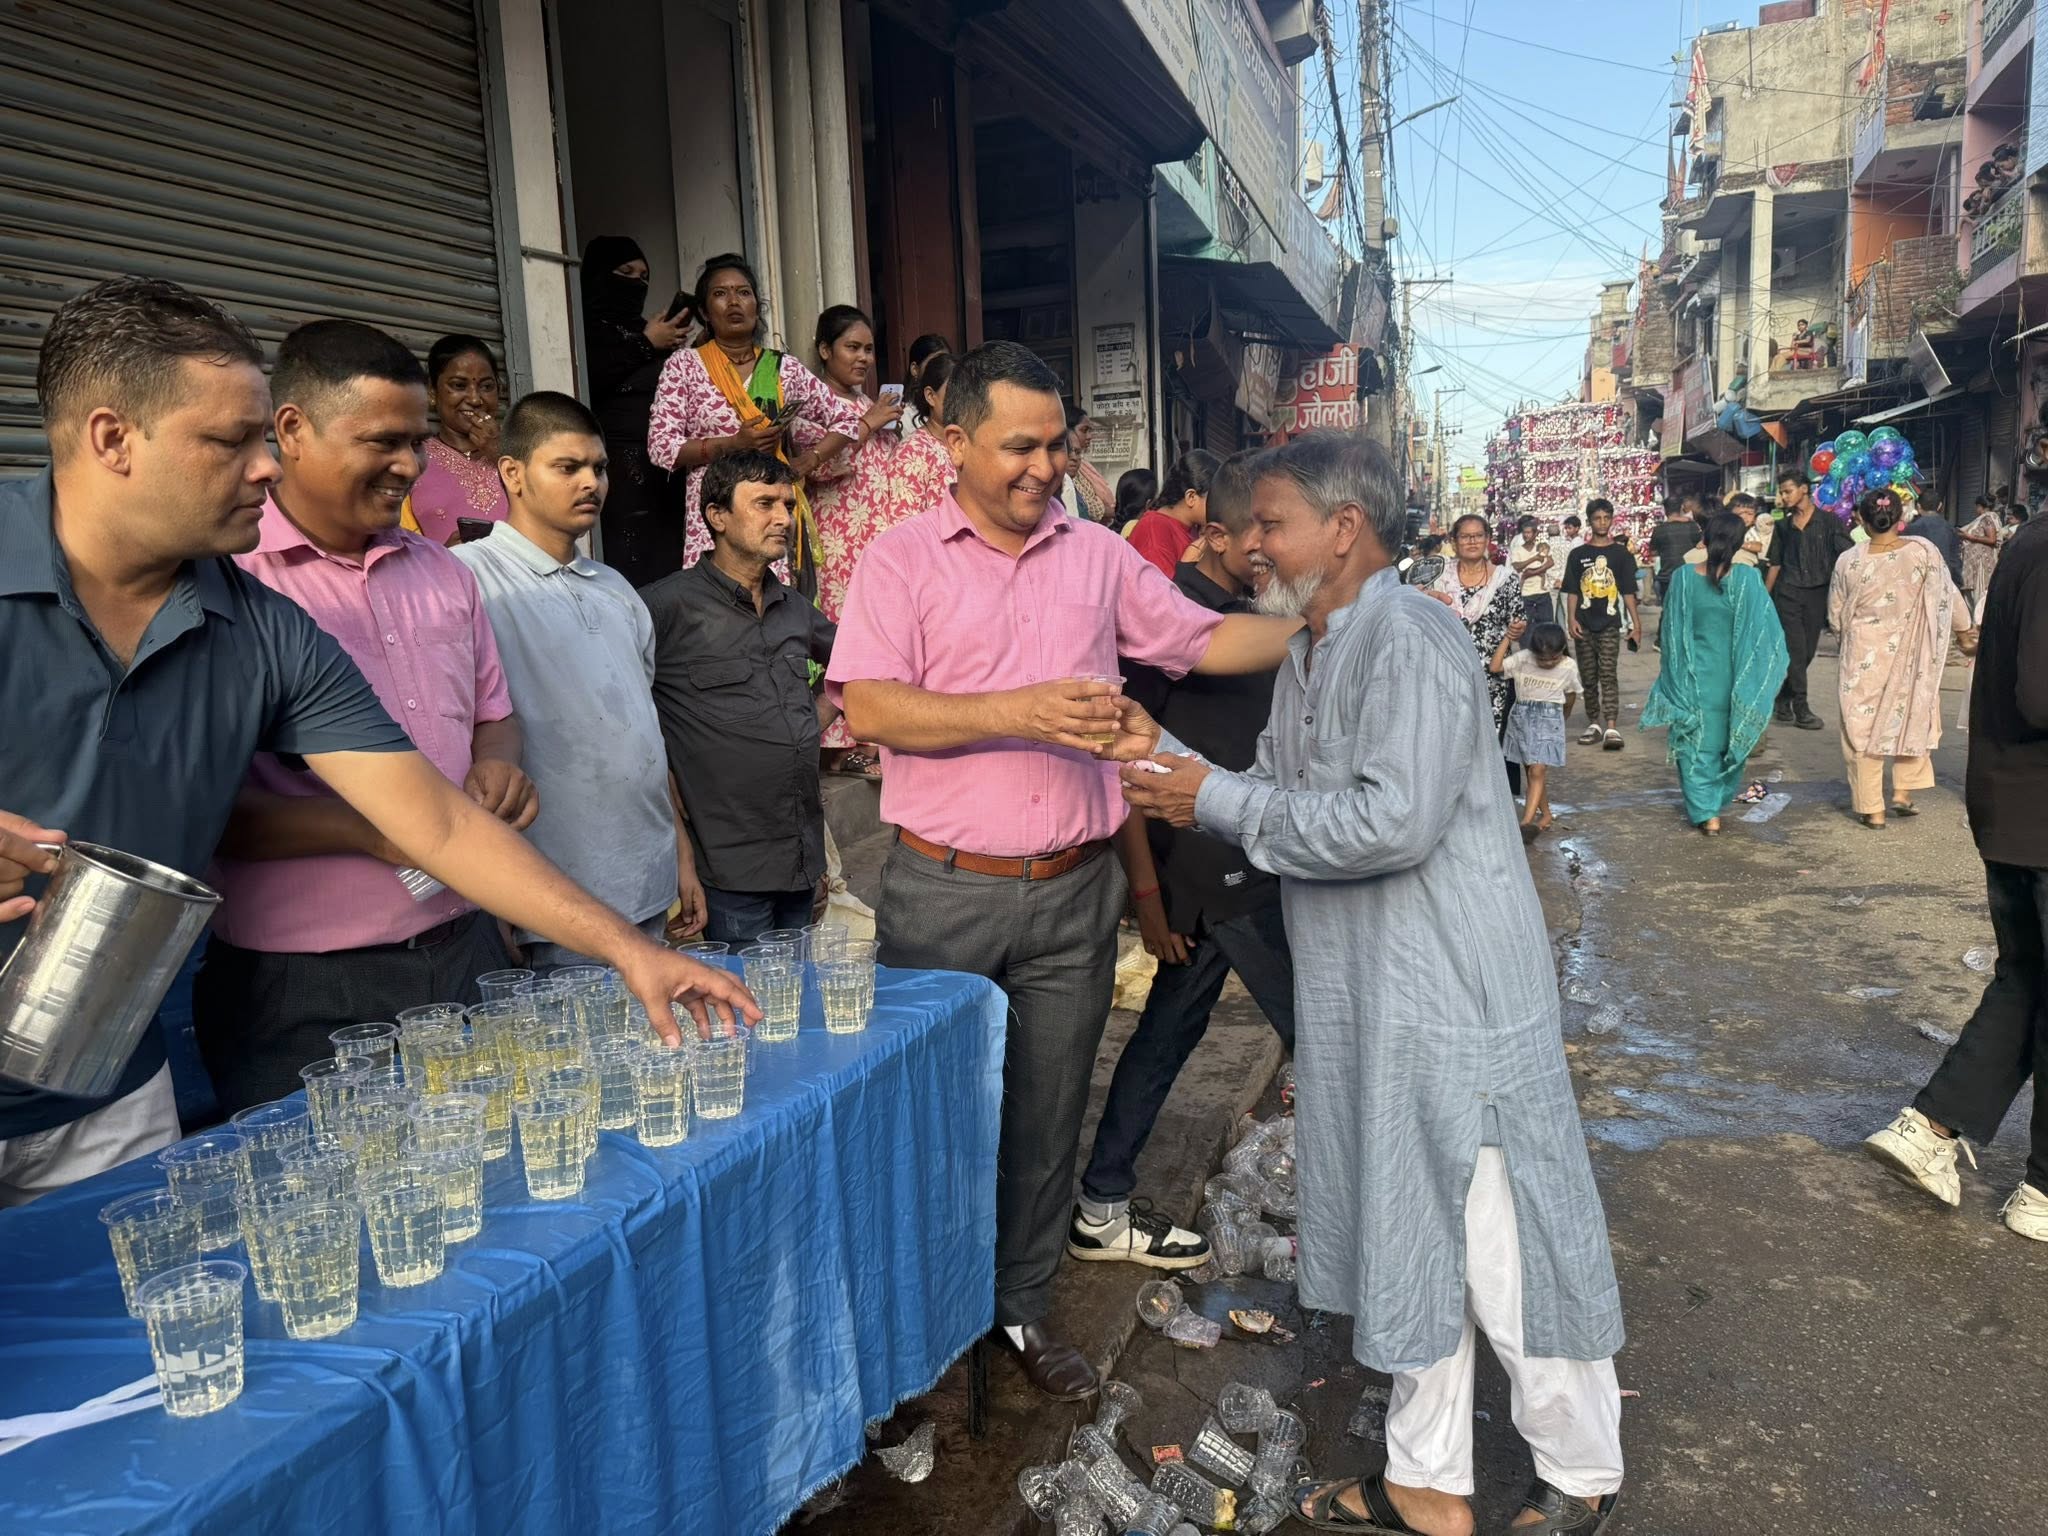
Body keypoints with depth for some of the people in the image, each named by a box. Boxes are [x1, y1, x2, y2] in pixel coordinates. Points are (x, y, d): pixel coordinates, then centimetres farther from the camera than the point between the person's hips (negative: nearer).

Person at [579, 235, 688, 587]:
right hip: (613, 469, -6)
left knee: (666, 568, -3)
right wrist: (645, 345, -6)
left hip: (662, 470, 6)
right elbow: (587, 383, -14)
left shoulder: (643, 328, 24)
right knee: (625, 576, -15)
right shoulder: (584, 327, 5)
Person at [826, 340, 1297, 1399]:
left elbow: (1204, 639, 13)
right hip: (943, 891, -3)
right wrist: (1021, 713, -23)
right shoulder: (901, 559, -4)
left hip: (1073, 887, 4)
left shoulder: (1098, 556, 9)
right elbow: (868, 709, -15)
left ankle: (1021, 1305, 34)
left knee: (1049, 1108, 14)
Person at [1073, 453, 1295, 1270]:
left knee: (1168, 1032, 14)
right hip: (1214, 872, -8)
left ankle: (1103, 1209, 27)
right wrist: (1146, 890, -16)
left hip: (1251, 867, 8)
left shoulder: (1257, 613, 11)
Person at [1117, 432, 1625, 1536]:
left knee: (1497, 1240, 5)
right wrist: (1172, 767, -2)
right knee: (1408, 1238, 17)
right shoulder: (1308, 656, 13)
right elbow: (1281, 796, 13)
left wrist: (1221, 801, -20)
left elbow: (1394, 821, -26)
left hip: (1452, 987, -9)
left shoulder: (1409, 639, -17)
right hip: (1362, 996, 9)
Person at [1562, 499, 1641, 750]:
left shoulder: (1621, 553, 4)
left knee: (1608, 675, -10)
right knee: (1588, 677, 9)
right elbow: (1572, 591, 6)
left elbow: (1628, 591, 3)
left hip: (1609, 624, -2)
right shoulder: (1578, 554, 7)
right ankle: (1594, 723, 19)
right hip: (1584, 625, 2)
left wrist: (1636, 621, -3)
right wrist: (1571, 619, -5)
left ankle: (1611, 728, -15)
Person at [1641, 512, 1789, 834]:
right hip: (1732, 678, 0)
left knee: (1696, 743, 9)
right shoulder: (1748, 579, -13)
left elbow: (1671, 633, -2)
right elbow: (1764, 630, -8)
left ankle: (1706, 812, 3)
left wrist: (1673, 673, 12)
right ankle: (1719, 803, 32)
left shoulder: (1683, 578, -10)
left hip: (1694, 677, 0)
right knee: (1731, 739, 20)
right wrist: (1769, 674, 7)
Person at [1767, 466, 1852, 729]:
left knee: (1807, 651, 5)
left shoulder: (1829, 521, 1)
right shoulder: (1784, 526, 9)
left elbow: (1846, 559, -4)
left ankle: (1783, 700, 20)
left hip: (1818, 594, 0)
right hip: (1788, 593, 0)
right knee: (1795, 650, -6)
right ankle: (1800, 707, -2)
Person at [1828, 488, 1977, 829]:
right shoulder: (1924, 551, -12)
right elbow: (1949, 595, -1)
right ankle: (1903, 792, 22)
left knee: (1863, 726, 9)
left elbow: (1836, 620, -4)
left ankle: (1871, 808, 13)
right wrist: (1965, 630, 17)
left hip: (1864, 658, -1)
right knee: (1912, 718, 23)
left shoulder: (1849, 562, -13)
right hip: (1910, 657, 1)